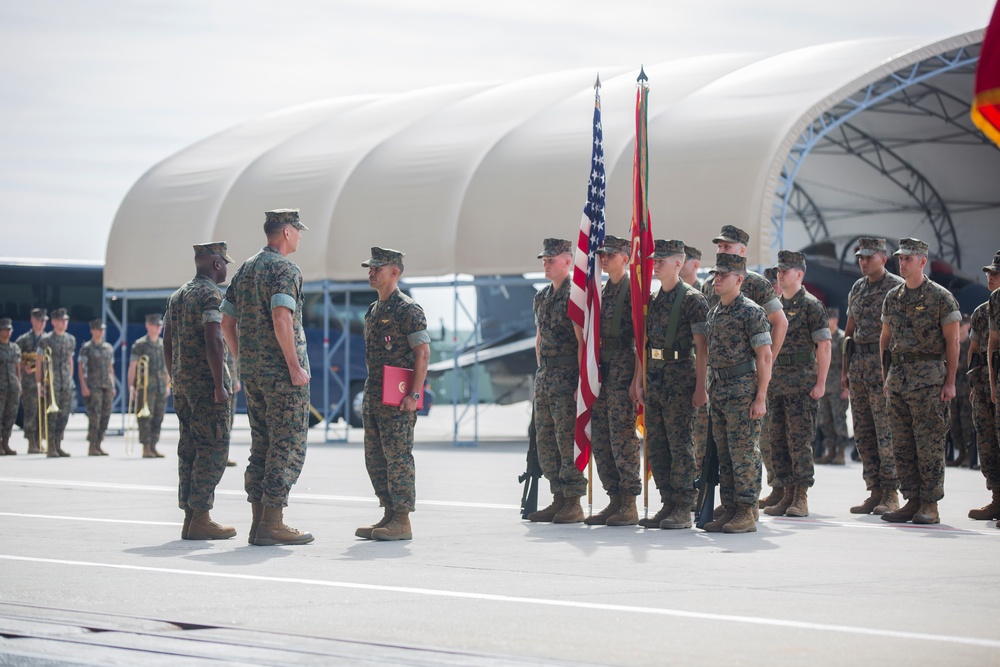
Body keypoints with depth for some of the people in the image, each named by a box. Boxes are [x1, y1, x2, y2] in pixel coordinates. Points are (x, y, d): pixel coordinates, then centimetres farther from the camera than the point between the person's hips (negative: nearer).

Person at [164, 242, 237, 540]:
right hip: (206, 382, -9)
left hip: (183, 383, 9)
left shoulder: (177, 296, 16)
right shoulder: (210, 295, -12)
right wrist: (220, 385, -19)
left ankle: (190, 518, 10)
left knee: (189, 449, 10)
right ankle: (201, 518, -10)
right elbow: (213, 341, -21)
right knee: (213, 449, -6)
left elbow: (167, 343, 19)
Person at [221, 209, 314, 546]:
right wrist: (295, 366, -19)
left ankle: (259, 522, 11)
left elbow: (227, 320, 16)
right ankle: (272, 522, -8)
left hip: (252, 371, 8)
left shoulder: (245, 268, 14)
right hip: (282, 372, -8)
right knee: (288, 446, -4)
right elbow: (281, 319, -24)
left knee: (262, 445, 12)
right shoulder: (284, 269, -12)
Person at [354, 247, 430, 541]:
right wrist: (368, 395, 20)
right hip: (374, 395, 9)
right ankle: (389, 515, 17)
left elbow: (423, 352, -14)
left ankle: (402, 522, -5)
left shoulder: (407, 310, -10)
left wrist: (414, 394, -20)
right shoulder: (374, 311, 18)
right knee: (375, 458, 10)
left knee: (398, 457, -8)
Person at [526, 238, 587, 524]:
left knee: (568, 439, -7)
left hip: (567, 379, -9)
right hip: (544, 378, 9)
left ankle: (574, 504, -3)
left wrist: (581, 381, -17)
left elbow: (582, 341, -14)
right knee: (545, 440, 9)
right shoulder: (542, 297, 16)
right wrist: (541, 374, 17)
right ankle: (558, 500, 15)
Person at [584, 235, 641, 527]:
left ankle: (629, 506, -3)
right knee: (600, 440, 7)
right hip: (600, 371, 8)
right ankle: (615, 502, 13)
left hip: (623, 371, -8)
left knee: (623, 438, -8)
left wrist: (638, 379, -17)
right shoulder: (601, 292, 17)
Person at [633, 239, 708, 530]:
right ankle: (668, 505, 13)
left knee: (680, 444, -5)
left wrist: (700, 386, -14)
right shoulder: (653, 300, 14)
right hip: (654, 379, 7)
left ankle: (683, 509, -1)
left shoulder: (692, 299, -7)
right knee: (655, 445, 7)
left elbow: (702, 347, -10)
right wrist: (639, 381, 13)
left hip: (680, 378, -7)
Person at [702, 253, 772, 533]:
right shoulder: (714, 313, 15)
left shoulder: (751, 312, -9)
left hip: (743, 390, -8)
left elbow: (764, 356, -11)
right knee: (724, 454, 9)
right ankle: (729, 510, 14)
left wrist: (760, 397, -16)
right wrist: (710, 390, 17)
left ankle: (746, 514, -3)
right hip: (719, 390, 8)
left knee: (743, 454, -6)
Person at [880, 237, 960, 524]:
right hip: (898, 376, 6)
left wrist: (950, 381, -9)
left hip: (928, 377, -6)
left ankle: (930, 505, -3)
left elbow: (952, 341, -5)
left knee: (929, 443, -6)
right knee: (902, 444, 6)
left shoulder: (940, 297, -4)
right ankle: (912, 501, 11)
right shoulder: (893, 297, 13)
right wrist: (886, 376, 13)